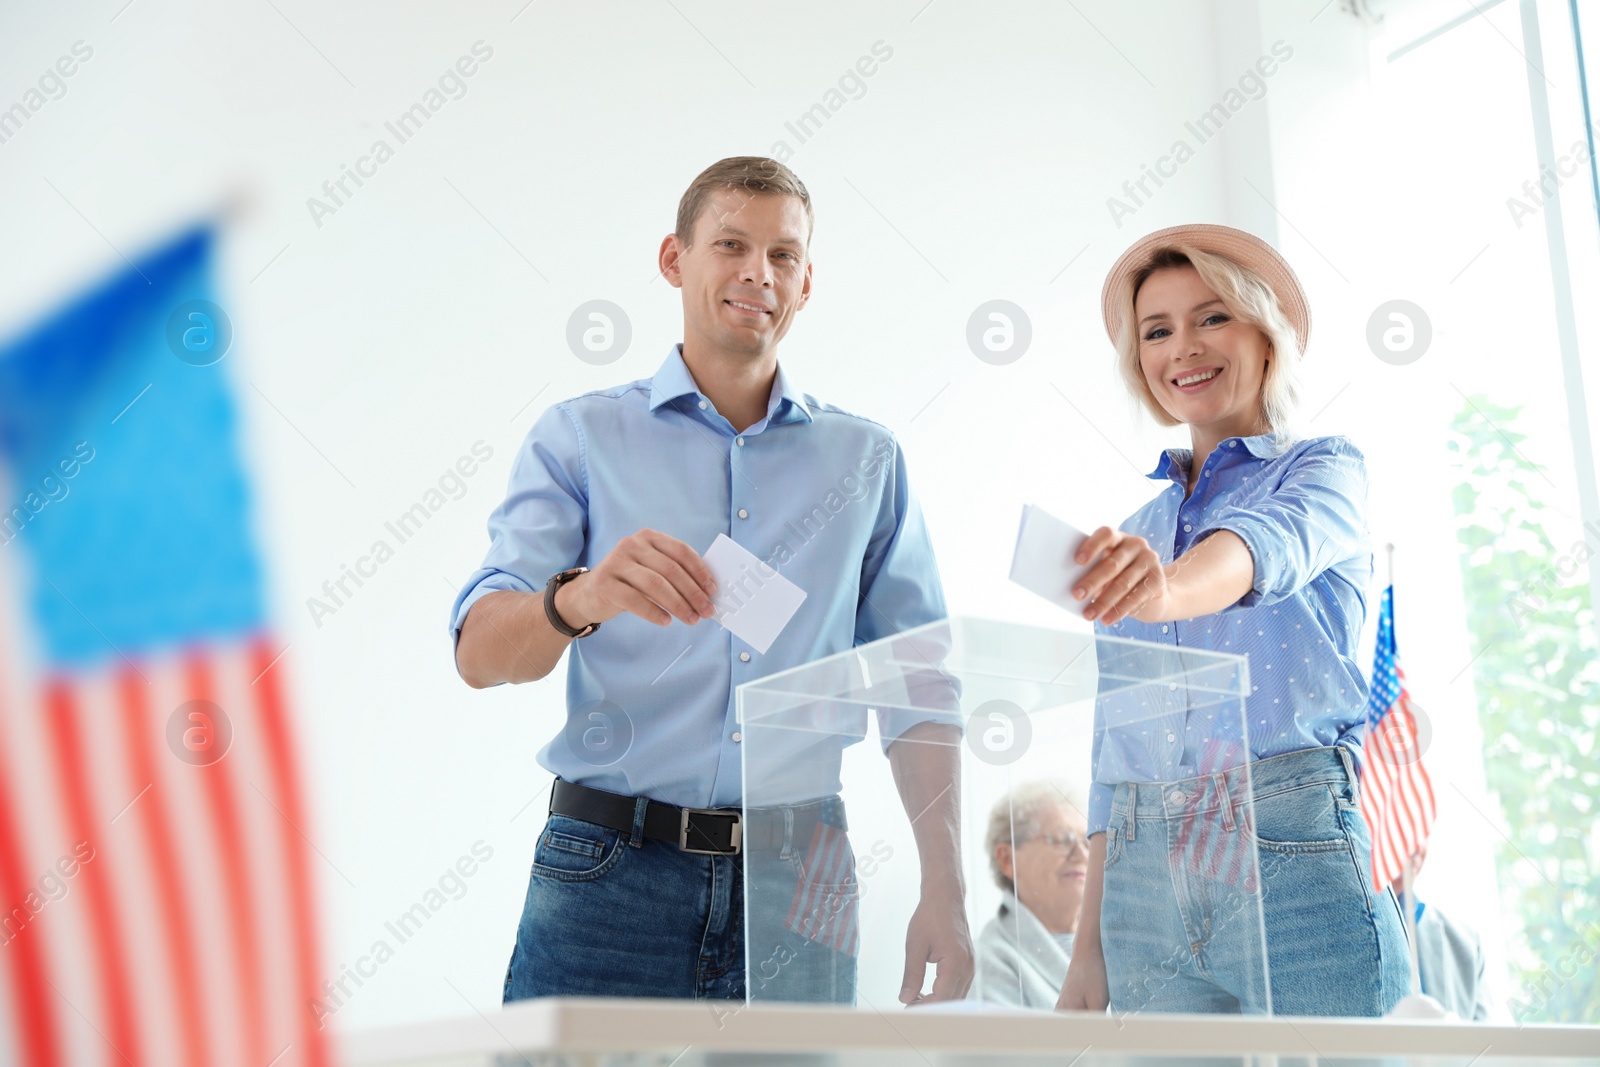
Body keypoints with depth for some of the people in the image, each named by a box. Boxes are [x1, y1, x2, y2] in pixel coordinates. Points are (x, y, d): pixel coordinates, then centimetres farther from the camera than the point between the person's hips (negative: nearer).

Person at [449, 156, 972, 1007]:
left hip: (798, 886, 2)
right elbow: (480, 653, -5)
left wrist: (945, 894, 1)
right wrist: (580, 597, -28)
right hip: (612, 872, -2)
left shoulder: (866, 460, 12)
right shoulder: (582, 436, 5)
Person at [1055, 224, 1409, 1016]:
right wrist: (1089, 948, 11)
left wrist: (1168, 586, -42)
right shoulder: (1134, 536, 20)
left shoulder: (1324, 471, 6)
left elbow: (1270, 544, -19)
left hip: (1289, 858, -4)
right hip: (1145, 882, 4)